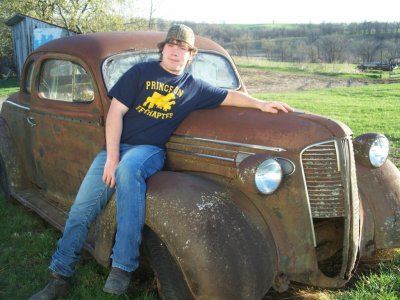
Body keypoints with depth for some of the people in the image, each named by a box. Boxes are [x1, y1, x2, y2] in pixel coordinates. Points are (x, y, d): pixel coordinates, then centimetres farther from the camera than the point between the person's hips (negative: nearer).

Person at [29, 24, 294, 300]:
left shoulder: (193, 87, 10)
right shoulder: (140, 72, 4)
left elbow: (230, 96, 17)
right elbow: (116, 111, -3)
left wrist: (262, 104, 1)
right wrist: (112, 157, -13)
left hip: (151, 150, -1)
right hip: (117, 144, 2)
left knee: (129, 168, -38)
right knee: (81, 209, -10)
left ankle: (123, 267, -33)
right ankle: (60, 278, 10)